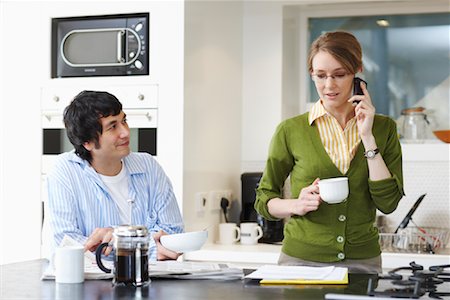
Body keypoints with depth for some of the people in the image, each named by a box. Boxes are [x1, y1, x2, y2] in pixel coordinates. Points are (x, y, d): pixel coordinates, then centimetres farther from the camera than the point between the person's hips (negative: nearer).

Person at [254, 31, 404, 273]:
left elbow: (388, 203, -6)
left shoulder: (383, 128, 3)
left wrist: (367, 137, -10)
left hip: (362, 261, 1)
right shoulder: (291, 130, -2)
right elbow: (264, 199, 6)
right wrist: (297, 205, -14)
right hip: (301, 260, -1)